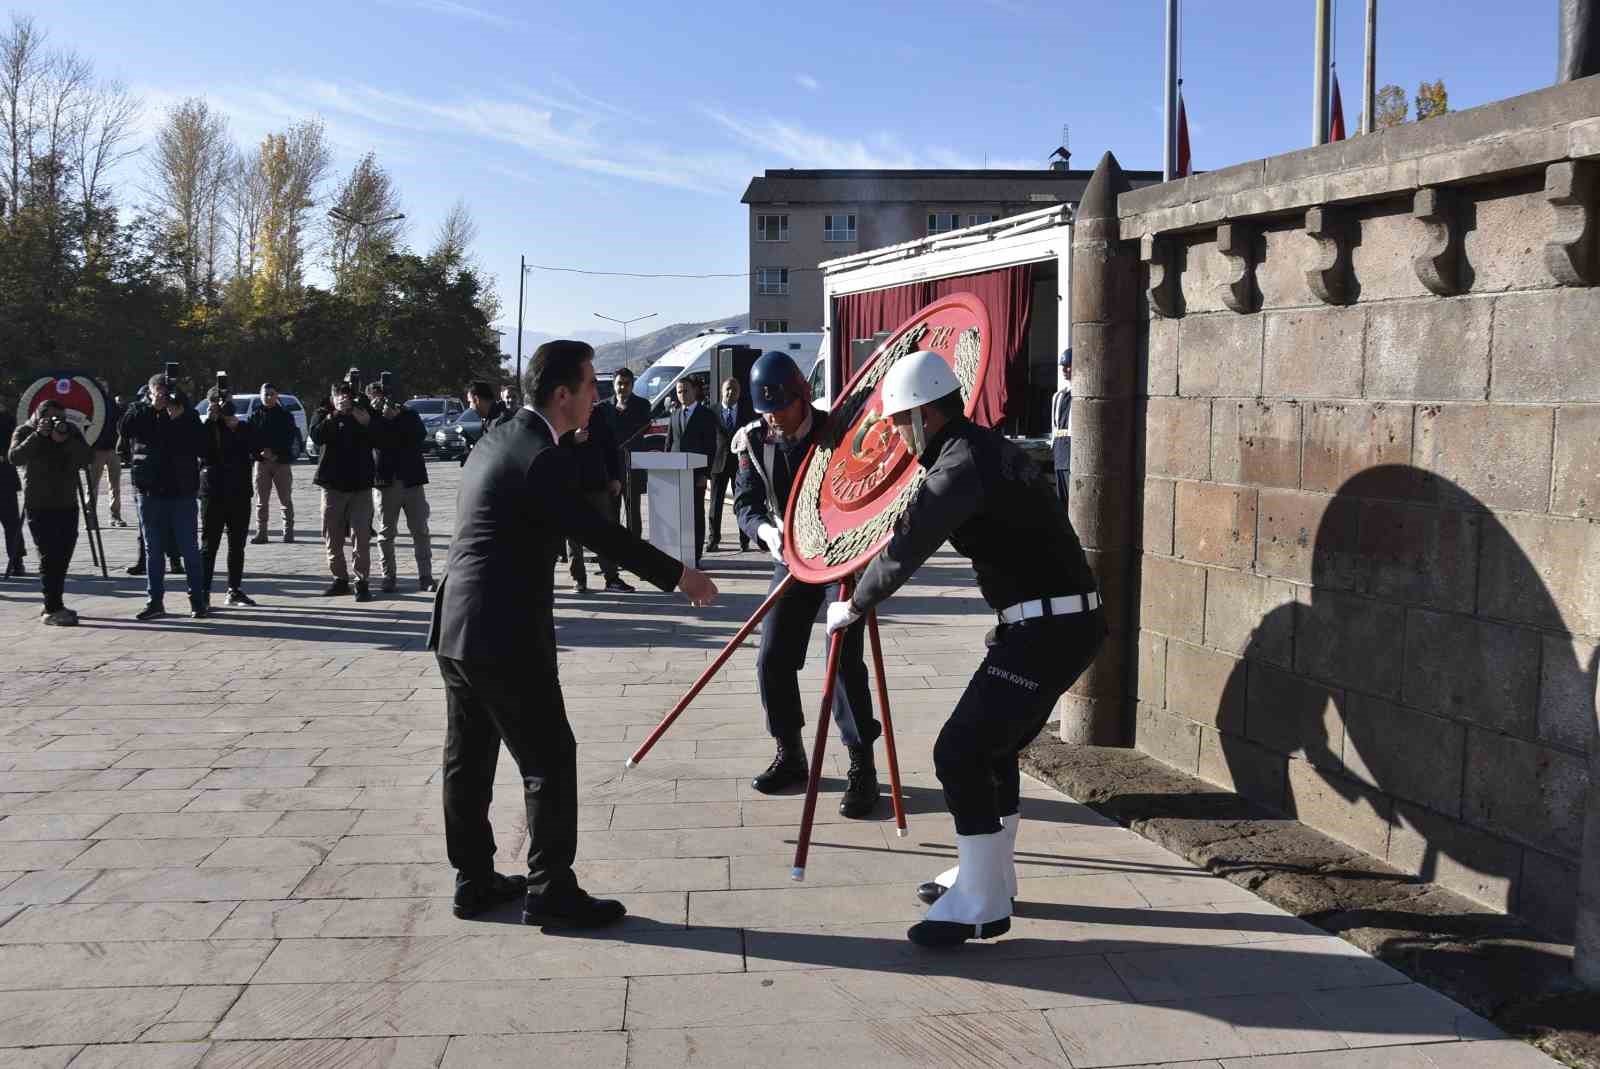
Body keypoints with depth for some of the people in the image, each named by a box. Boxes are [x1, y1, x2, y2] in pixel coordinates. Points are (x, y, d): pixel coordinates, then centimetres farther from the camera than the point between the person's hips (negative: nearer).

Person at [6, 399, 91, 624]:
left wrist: (65, 440, -21)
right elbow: (14, 457, -19)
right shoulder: (24, 432, -2)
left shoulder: (71, 430, 5)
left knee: (62, 557, 6)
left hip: (68, 504, 4)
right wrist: (38, 435, -24)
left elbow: (87, 458, -8)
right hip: (39, 506, -4)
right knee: (49, 557, -11)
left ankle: (54, 605, 19)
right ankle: (52, 610, -12)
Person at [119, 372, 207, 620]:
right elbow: (124, 431, -14)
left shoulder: (187, 415, 1)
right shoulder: (142, 413, 4)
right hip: (149, 491, 2)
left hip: (182, 491, -1)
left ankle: (197, 600, 10)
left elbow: (203, 448, -7)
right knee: (153, 549, 8)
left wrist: (181, 420, -15)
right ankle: (155, 601, 16)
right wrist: (150, 407, -17)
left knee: (189, 549, 2)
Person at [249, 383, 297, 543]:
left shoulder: (285, 415, 4)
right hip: (261, 461, 1)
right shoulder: (255, 415, 7)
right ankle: (261, 532, 4)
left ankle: (288, 532, 7)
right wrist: (261, 452, -13)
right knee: (261, 500, 1)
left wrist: (275, 453, -13)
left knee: (285, 499, 1)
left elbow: (289, 439, -2)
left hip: (282, 462, -1)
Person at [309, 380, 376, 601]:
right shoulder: (323, 413, 5)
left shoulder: (364, 413, 7)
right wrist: (335, 415, -24)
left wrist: (366, 424, -16)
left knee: (361, 536, -7)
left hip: (360, 484, -1)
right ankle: (340, 579, 17)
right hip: (332, 483, 1)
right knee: (332, 537, 6)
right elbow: (316, 436, -15)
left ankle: (362, 581, -4)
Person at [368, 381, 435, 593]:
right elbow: (375, 439, -12)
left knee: (420, 531, 0)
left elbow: (420, 435, -11)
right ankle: (388, 578, 9)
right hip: (386, 481, 0)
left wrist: (396, 417, -13)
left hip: (412, 480, 0)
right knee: (386, 533, 3)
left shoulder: (409, 415, 6)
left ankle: (425, 577, 4)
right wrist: (384, 416, -16)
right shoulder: (374, 419, 5)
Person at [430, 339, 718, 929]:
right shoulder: (541, 458, -17)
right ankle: (550, 891, 7)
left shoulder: (496, 442, 12)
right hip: (505, 636, -10)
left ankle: (474, 880, 27)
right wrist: (677, 574, -11)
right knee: (550, 759, 0)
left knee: (468, 758, 16)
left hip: (455, 627, 10)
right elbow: (599, 534, -18)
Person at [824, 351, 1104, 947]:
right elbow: (923, 525, 32)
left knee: (960, 753, -9)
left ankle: (982, 907, 1)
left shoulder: (963, 464, -17)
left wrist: (854, 607, -3)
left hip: (1046, 629, -11)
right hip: (1057, 624, 11)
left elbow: (906, 550, -18)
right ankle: (985, 877, 34)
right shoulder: (979, 449, 16)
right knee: (992, 747, 21)